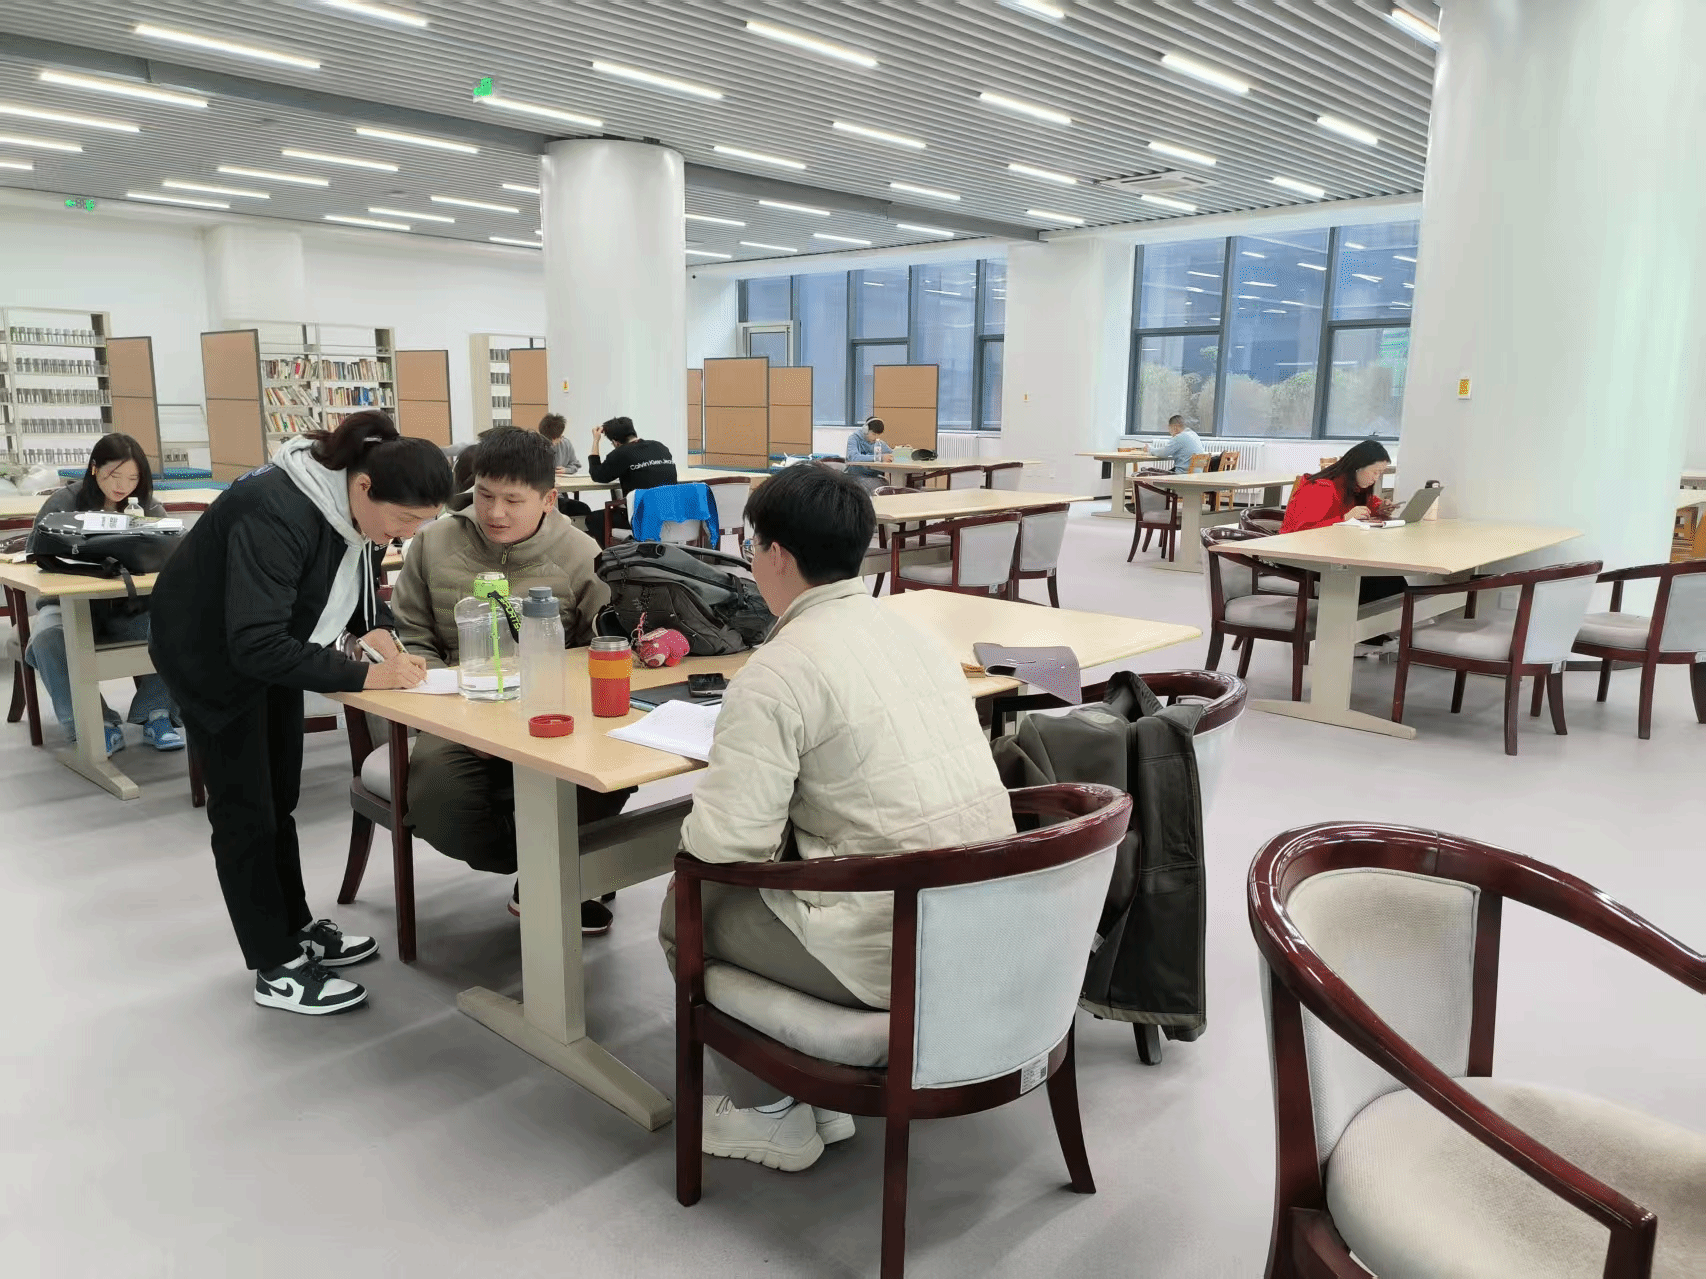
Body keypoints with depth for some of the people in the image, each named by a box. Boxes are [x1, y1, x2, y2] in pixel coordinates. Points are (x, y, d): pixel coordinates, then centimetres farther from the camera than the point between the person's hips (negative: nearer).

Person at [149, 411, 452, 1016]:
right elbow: (256, 645, -40)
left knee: (279, 798, 16)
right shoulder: (277, 512, -37)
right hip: (211, 655, -8)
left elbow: (364, 590, 2)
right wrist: (366, 674, -39)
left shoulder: (361, 508, -13)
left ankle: (296, 929, 29)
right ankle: (276, 970, 9)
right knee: (245, 808, -1)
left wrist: (384, 640, -19)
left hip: (271, 647, 8)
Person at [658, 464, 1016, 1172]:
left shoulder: (777, 673, -16)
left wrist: (702, 810, 3)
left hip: (890, 958, -8)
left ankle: (781, 1117, 21)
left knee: (687, 902, 12)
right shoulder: (917, 632, 9)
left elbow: (726, 841, -20)